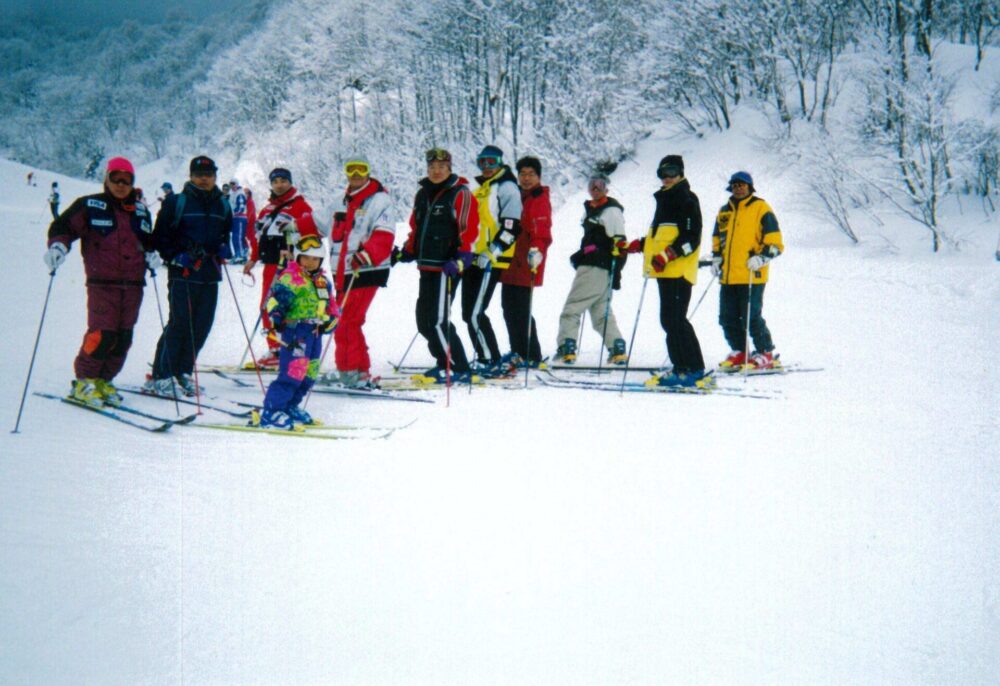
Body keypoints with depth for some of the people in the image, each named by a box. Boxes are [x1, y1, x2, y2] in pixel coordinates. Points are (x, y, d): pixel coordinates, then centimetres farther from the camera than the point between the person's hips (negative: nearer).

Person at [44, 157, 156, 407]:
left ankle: (103, 380, 17)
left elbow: (147, 241, 27)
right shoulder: (90, 206, 1)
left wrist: (151, 255, 6)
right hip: (103, 283, -5)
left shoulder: (140, 211, 17)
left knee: (123, 337, 4)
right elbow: (63, 226, -3)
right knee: (102, 334, -14)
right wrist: (58, 245, -23)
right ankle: (84, 381, 1)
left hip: (133, 284, 5)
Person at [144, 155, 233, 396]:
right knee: (179, 322, -10)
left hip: (210, 274, 5)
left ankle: (182, 372, 16)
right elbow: (160, 236, 1)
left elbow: (228, 233, 28)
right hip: (183, 273, -5)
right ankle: (160, 376, -5)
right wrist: (175, 257, -11)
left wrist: (224, 249, 8)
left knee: (202, 326, 5)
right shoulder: (176, 202, 0)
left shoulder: (222, 205, 15)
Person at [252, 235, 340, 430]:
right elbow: (276, 298, -17)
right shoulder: (290, 277, -7)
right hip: (296, 330, -9)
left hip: (315, 332, 9)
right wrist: (276, 316, -33)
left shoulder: (323, 281, 17)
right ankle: (271, 412, -14)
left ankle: (289, 408, 30)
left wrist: (330, 320, 5)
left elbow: (331, 306, 22)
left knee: (309, 374, 15)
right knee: (293, 371, -16)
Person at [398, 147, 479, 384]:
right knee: (424, 320, 10)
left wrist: (461, 258, -22)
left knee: (437, 320, -12)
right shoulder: (422, 195, 17)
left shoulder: (460, 194, -5)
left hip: (447, 267, -8)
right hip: (427, 267, 8)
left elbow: (469, 230, -12)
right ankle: (444, 364, 22)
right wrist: (406, 253, 16)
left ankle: (460, 370, -5)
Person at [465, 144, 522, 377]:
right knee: (468, 312, 8)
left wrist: (493, 251, -22)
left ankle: (492, 363, -8)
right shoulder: (481, 189, 22)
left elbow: (510, 226, -15)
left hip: (491, 261, -9)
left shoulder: (507, 187, -5)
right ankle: (484, 360, 14)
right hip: (475, 259, 9)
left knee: (475, 314, -13)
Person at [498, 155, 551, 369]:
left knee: (520, 311, -8)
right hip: (510, 264, 8)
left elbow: (542, 231, -19)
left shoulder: (540, 200, -6)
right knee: (509, 308, 13)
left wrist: (537, 250, -35)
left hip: (526, 264, -8)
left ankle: (531, 356, -1)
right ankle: (518, 352, 23)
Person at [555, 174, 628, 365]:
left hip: (597, 268, -10)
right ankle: (617, 349, 9)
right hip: (589, 266, 10)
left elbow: (619, 243, -14)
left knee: (571, 308, -9)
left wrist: (615, 272, -18)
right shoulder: (591, 209, 19)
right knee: (600, 312, 11)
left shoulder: (611, 211, -9)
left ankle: (566, 348, -11)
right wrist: (579, 256, 23)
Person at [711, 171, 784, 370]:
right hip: (728, 277, 6)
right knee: (728, 318, 6)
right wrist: (716, 258, 15)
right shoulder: (724, 212, 18)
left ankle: (766, 354, 6)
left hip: (751, 276, -6)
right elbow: (717, 239, 30)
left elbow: (775, 242, -4)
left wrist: (761, 258, -17)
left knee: (751, 318, -7)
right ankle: (739, 353, 19)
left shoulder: (760, 208, 0)